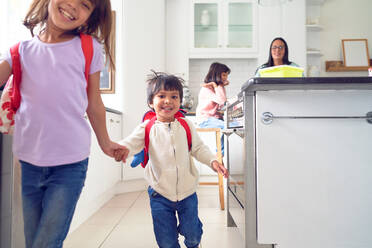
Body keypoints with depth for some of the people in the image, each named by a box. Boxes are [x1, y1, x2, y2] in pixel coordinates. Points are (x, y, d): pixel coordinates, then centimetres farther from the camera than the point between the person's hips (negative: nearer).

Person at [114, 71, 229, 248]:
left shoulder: (186, 125, -2)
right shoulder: (147, 128, -7)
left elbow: (199, 148, 3)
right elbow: (133, 142, -20)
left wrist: (213, 161, -14)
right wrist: (122, 149, -43)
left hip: (187, 191, 1)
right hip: (160, 194, -1)